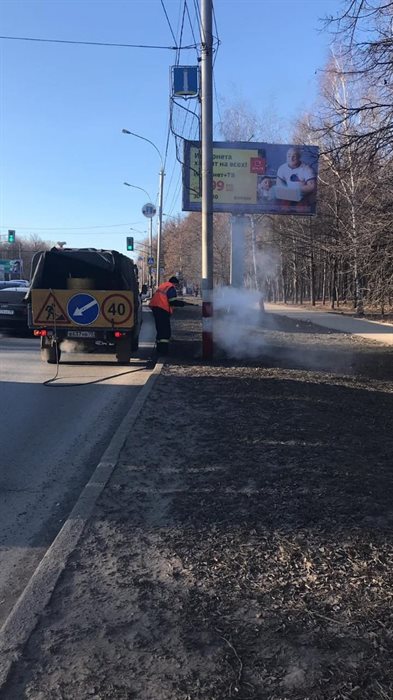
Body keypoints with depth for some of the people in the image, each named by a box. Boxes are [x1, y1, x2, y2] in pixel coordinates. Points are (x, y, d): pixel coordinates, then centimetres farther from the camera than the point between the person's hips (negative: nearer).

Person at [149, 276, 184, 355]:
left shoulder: (162, 286, 22)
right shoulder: (171, 288, -5)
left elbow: (155, 296, 27)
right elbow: (173, 301, -13)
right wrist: (182, 303, 0)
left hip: (154, 307, 9)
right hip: (163, 309, -9)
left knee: (160, 329, 18)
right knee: (166, 330, -8)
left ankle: (159, 348, 24)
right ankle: (163, 350, -14)